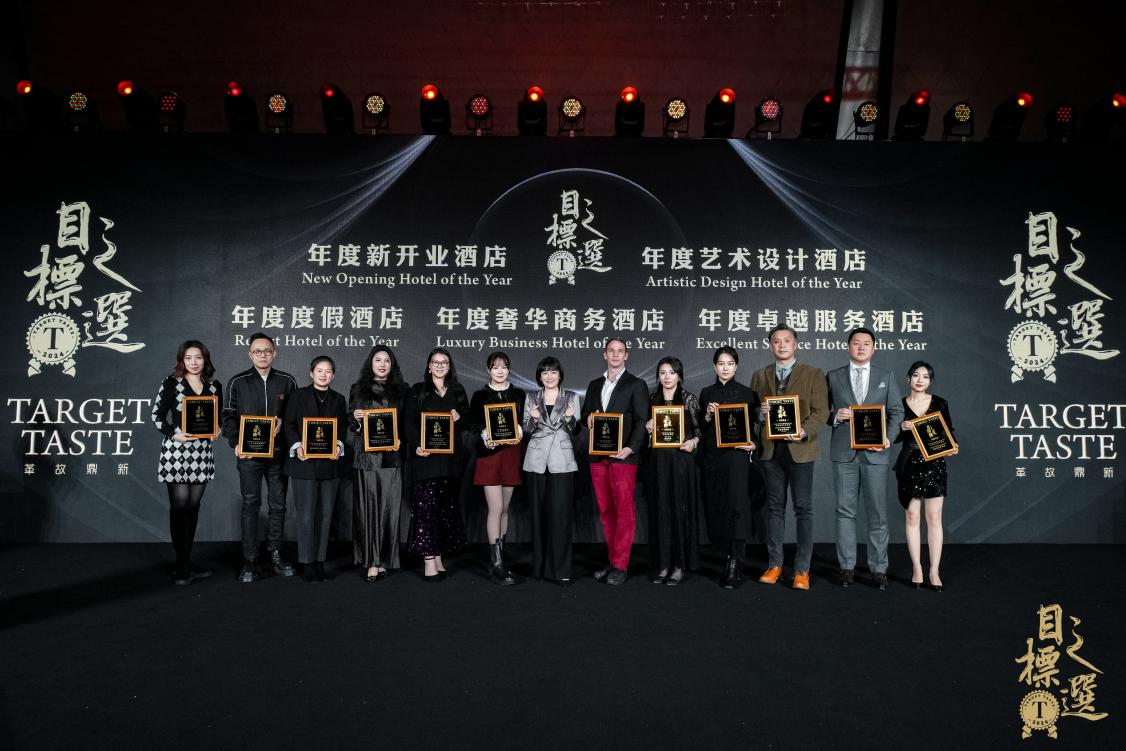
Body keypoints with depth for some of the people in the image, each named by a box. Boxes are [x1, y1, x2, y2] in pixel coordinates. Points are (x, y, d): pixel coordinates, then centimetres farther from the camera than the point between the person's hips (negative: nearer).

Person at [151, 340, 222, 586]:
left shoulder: (215, 386, 9)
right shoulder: (170, 383, 0)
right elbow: (156, 415, -1)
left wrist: (217, 432, -4)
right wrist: (174, 433, -15)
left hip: (202, 452, 4)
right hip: (175, 450, -4)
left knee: (193, 506, 8)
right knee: (179, 506, -6)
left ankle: (185, 563, 17)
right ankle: (183, 568, 1)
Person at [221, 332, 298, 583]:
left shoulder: (287, 381, 7)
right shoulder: (237, 382, 4)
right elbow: (228, 416, 3)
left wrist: (283, 423, -11)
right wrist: (236, 444, -11)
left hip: (278, 452, 1)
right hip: (249, 453, -1)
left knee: (278, 505, 6)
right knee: (250, 505, 1)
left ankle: (275, 554, 17)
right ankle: (250, 561, 6)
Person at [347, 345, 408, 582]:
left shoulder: (401, 390, 10)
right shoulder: (358, 389, 10)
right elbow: (350, 423, 13)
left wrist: (399, 439, -6)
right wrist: (355, 418, -8)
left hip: (391, 456, 0)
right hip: (365, 456, 0)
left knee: (388, 507, 0)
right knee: (367, 507, -2)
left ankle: (384, 559, 9)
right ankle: (371, 561, 2)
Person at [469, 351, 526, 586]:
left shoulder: (519, 395, 10)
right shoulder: (479, 396, 6)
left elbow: (526, 423, 8)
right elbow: (473, 424, 2)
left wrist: (519, 431, -13)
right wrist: (484, 435, -17)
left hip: (512, 454, 3)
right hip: (489, 454, -3)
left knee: (504, 508, 9)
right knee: (495, 508, -8)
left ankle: (499, 556, 19)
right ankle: (497, 565, -6)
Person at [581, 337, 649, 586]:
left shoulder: (636, 385, 2)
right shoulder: (594, 385, 18)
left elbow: (641, 421, -5)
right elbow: (584, 413, 23)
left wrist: (630, 448, -19)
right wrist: (588, 418, -2)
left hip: (622, 456, -5)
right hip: (598, 455, 5)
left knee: (624, 511, -5)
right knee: (605, 511, 7)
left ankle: (620, 566, 0)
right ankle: (613, 560, 15)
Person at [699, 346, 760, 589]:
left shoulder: (746, 393, 4)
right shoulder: (706, 393, 11)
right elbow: (700, 428, 11)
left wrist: (753, 444, -11)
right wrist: (708, 416, -8)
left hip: (737, 455, -3)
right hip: (712, 457, 3)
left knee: (737, 505, -10)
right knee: (717, 506, 3)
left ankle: (735, 566, -7)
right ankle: (730, 557, 15)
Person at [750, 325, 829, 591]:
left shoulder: (813, 374, 5)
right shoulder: (759, 376, 15)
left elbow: (821, 411, -3)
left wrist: (804, 431, -19)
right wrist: (759, 412, -9)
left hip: (799, 448, -3)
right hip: (770, 449, 3)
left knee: (803, 508, -2)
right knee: (775, 507, 9)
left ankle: (802, 569, 4)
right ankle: (774, 564, 16)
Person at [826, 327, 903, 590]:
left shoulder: (886, 377, 11)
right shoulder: (833, 377, 9)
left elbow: (896, 412, 7)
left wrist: (889, 437, -8)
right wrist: (835, 417, -12)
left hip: (874, 452, 0)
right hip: (844, 453, 0)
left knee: (878, 513, 2)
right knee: (845, 511, 4)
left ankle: (878, 569, 10)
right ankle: (847, 567, 12)